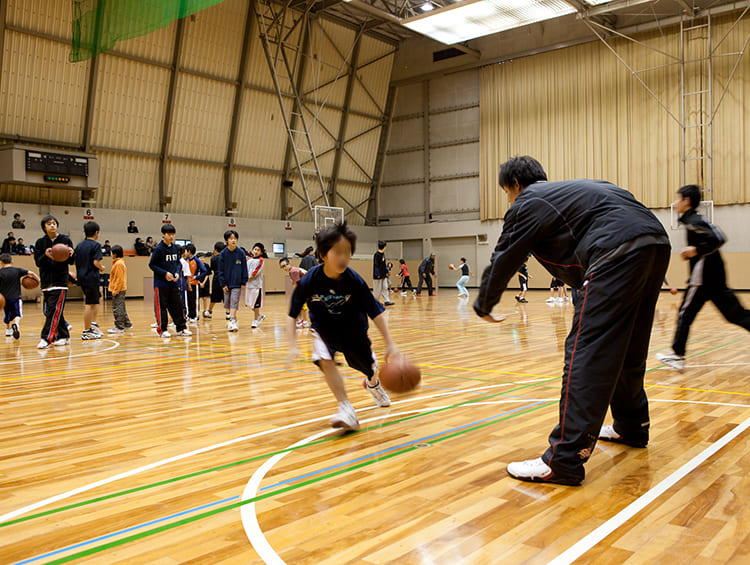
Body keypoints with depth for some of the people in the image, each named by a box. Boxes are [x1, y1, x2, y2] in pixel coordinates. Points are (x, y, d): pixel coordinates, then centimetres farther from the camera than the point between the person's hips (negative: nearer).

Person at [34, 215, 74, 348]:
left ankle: (46, 338, -10)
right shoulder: (40, 242, 7)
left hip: (60, 281, -3)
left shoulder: (65, 240, 3)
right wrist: (46, 255, -21)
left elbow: (71, 262, 4)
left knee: (54, 310, -11)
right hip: (46, 281, 3)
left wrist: (71, 254, -19)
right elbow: (38, 262, 0)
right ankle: (64, 336, 17)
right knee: (48, 311, 6)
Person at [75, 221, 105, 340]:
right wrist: (102, 268, 0)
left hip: (81, 277, 8)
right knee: (90, 304, -3)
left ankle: (93, 324, 12)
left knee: (97, 298, 20)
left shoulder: (79, 245, 13)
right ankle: (86, 332, 1)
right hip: (91, 278, -8)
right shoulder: (96, 245, -9)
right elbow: (96, 262, -18)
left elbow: (75, 262, 14)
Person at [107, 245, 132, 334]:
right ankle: (127, 324, 24)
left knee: (117, 308, -7)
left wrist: (115, 290, -20)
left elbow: (119, 279, -20)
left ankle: (119, 327, -5)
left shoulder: (118, 264, -16)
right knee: (121, 308, 17)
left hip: (118, 290, -10)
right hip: (121, 289, 10)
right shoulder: (121, 262, 16)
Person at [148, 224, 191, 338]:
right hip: (161, 283, -5)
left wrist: (177, 273, -1)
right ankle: (162, 330, 10)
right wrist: (165, 273, -16)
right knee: (161, 307, 2)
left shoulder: (175, 248, 7)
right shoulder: (159, 249, -9)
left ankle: (181, 328, 14)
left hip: (174, 282, 5)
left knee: (177, 305, 7)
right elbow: (152, 264, -8)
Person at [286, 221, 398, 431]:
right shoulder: (309, 281, -28)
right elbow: (292, 315, -19)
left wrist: (390, 343, -25)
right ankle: (346, 410, -22)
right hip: (324, 327, -1)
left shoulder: (355, 281, -27)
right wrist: (293, 346, -29)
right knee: (325, 359, -30)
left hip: (352, 327, 1)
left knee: (366, 364, 17)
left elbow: (375, 312, -21)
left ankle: (373, 383, 57)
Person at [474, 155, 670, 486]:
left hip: (619, 251, -9)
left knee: (586, 353, -12)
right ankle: (631, 427, 39)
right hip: (657, 242, 10)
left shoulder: (527, 203, 8)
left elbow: (502, 262, 11)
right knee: (628, 349, 23)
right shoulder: (570, 190, 31)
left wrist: (483, 306, 26)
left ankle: (564, 461, -13)